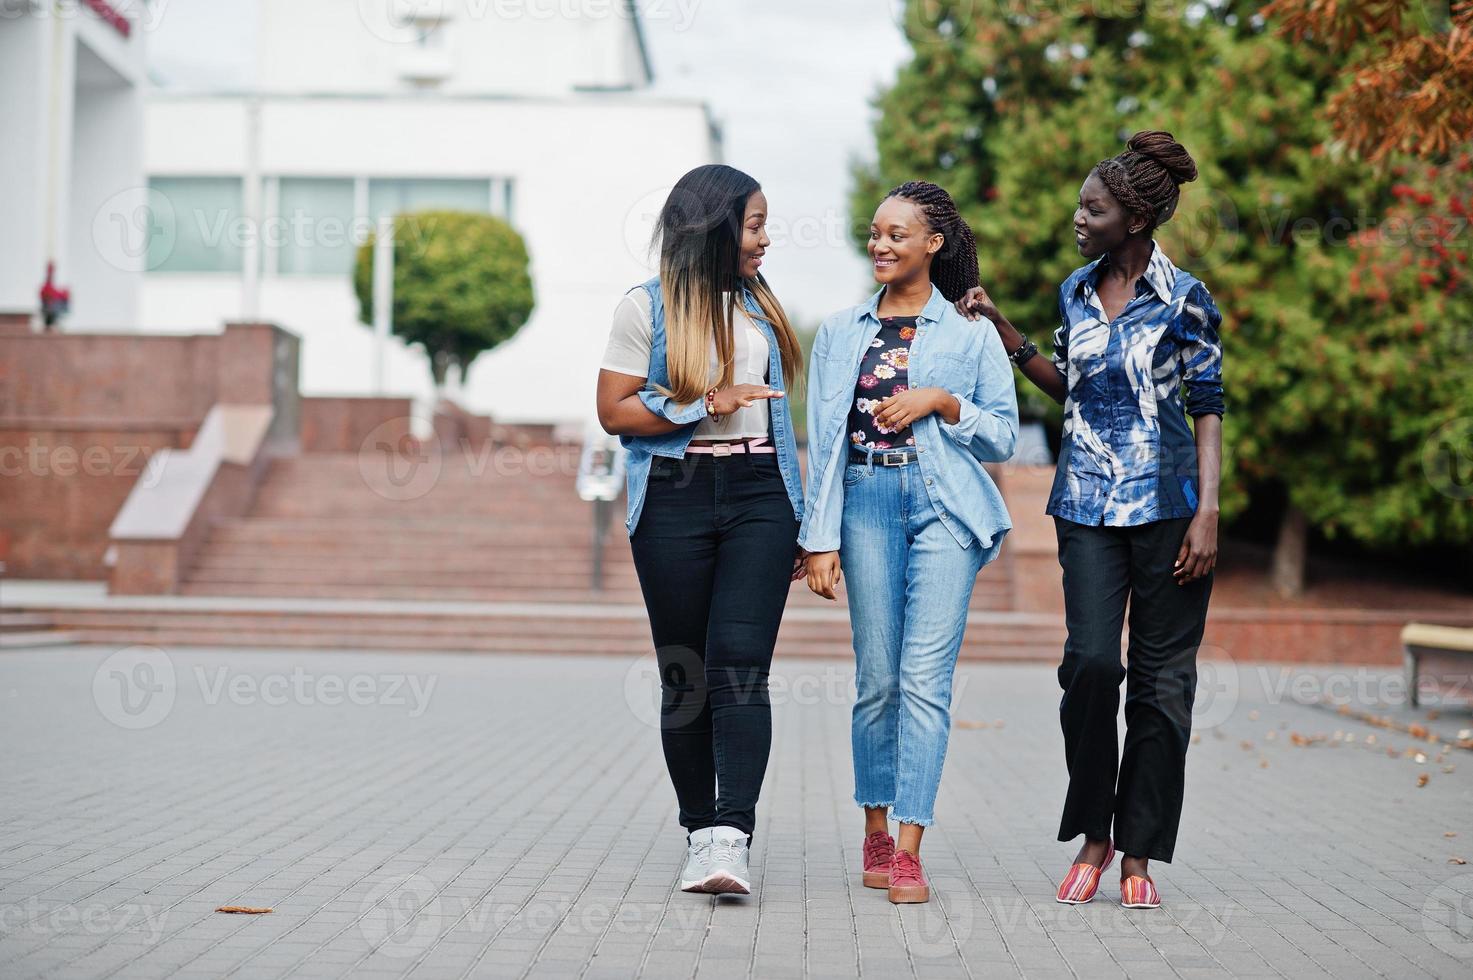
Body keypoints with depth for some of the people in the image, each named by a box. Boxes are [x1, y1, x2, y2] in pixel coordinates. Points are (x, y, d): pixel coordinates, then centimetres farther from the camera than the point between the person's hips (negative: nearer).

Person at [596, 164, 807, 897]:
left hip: (758, 494, 2)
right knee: (685, 676, 4)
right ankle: (701, 831, 16)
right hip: (675, 500, -2)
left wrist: (797, 520, 18)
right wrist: (705, 405, -10)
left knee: (740, 664, -12)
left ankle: (731, 836, -19)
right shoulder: (647, 307, 2)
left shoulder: (759, 306, 17)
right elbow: (614, 411, -3)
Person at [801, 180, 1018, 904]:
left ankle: (908, 851, -9)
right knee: (877, 680, 3)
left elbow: (1004, 436, 8)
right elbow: (823, 441, 9)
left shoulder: (972, 333, 8)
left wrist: (943, 402, -8)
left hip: (944, 508, -2)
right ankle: (875, 832, 18)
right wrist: (820, 538, 3)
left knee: (925, 680, -9)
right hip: (867, 505, 2)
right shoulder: (841, 331, 13)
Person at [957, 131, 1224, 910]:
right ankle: (1092, 835, 7)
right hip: (1087, 503, 3)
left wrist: (1207, 511, -11)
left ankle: (1139, 854, 10)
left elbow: (1208, 407, -3)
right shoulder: (1077, 291, 10)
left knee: (1161, 676, 1)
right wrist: (1003, 329, 13)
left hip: (1165, 504, -3)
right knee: (1090, 660, -10)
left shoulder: (1184, 300, -4)